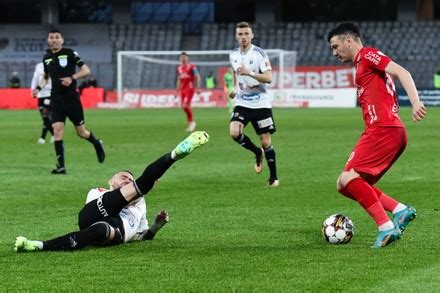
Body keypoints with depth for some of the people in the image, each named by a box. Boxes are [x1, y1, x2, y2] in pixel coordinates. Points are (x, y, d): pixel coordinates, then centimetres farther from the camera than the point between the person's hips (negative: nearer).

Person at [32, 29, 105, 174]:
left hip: (71, 97, -3)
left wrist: (72, 78, -20)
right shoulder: (46, 58, 9)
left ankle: (97, 144, 37)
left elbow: (86, 70, -5)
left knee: (81, 132, 4)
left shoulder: (69, 53, -5)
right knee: (57, 129, -11)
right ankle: (60, 166, -9)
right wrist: (39, 87, 6)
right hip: (56, 99, 3)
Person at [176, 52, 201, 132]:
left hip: (189, 89, -7)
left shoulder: (191, 67, -5)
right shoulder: (179, 68, 14)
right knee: (183, 106, 3)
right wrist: (177, 90, 22)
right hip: (182, 89, 7)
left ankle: (192, 122, 1)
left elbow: (197, 77, -6)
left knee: (186, 106, -17)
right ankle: (190, 123, 15)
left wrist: (198, 88, -13)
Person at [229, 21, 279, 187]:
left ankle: (273, 177, 14)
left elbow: (268, 78, -19)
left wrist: (249, 73, -30)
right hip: (242, 103, 4)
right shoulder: (233, 56, 6)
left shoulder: (259, 54, -10)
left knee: (266, 141, -1)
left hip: (260, 103, -4)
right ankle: (257, 153, 8)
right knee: (234, 133, -20)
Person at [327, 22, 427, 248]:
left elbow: (401, 72, -14)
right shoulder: (361, 67, 27)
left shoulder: (367, 55, -1)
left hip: (383, 129, -10)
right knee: (346, 185, 7)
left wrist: (415, 102, -29)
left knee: (349, 179, -18)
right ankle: (400, 210, -4)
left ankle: (386, 227, -21)